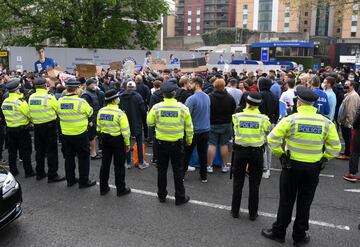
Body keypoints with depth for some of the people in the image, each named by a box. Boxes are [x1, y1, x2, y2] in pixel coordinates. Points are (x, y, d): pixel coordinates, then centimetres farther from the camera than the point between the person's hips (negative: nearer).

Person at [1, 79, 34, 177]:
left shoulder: (4, 102, 1)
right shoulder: (20, 101, -19)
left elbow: (6, 114, 10)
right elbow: (29, 114, -13)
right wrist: (30, 121, 6)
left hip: (10, 129, 6)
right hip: (22, 129, -6)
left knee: (12, 151, 14)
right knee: (25, 152, 3)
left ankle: (13, 171, 23)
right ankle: (28, 172, 9)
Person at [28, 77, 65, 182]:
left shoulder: (31, 97, 0)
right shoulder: (49, 97, -15)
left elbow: (30, 112, 8)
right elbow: (58, 110, -5)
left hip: (37, 126, 5)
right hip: (49, 125, -5)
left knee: (39, 150, 16)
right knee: (51, 151, 1)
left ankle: (39, 173, 25)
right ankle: (52, 175, 3)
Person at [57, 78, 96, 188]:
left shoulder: (60, 101, -4)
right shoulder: (81, 102, -19)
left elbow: (59, 114, 10)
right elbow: (90, 112, -4)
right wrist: (89, 122, 16)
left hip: (65, 134, 5)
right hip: (80, 134, -5)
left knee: (69, 157, 17)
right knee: (83, 158, 7)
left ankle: (70, 180, 27)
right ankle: (84, 181, 13)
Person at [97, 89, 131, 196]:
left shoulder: (101, 111, -1)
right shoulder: (119, 113, -19)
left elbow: (98, 127, 9)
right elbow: (125, 130, -17)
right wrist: (127, 143, -6)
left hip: (105, 139, 6)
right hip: (117, 140, -6)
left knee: (105, 163, 15)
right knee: (119, 165, 5)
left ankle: (103, 188, 25)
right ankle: (121, 189, 15)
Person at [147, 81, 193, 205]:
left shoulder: (156, 107, -11)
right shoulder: (182, 108, -10)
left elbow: (150, 122, 1)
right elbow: (189, 127, -1)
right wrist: (189, 140, 13)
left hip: (161, 142, 1)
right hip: (177, 143, 0)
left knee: (162, 169, 15)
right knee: (178, 170, 10)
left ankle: (161, 195, 27)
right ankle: (180, 197, 17)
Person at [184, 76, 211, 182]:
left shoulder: (191, 99, -18)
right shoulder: (207, 97, 3)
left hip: (194, 131, -5)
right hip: (205, 130, 6)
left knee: (187, 154, 8)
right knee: (203, 154, 12)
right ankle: (204, 176, 20)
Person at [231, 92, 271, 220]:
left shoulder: (237, 116, -7)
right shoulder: (263, 119, -10)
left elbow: (236, 131, 2)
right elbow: (266, 132, -3)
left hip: (240, 150, 1)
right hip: (256, 152, -1)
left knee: (238, 182, 13)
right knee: (254, 184, 10)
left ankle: (235, 211, 22)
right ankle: (253, 213, 19)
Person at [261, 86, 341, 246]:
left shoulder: (290, 120, -14)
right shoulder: (326, 122, -5)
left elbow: (272, 139, -15)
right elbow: (335, 147, -2)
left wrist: (280, 154, -2)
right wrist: (323, 159, 9)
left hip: (292, 166, -2)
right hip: (313, 168, 2)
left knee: (286, 201, 11)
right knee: (305, 203, 14)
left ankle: (278, 233, 24)